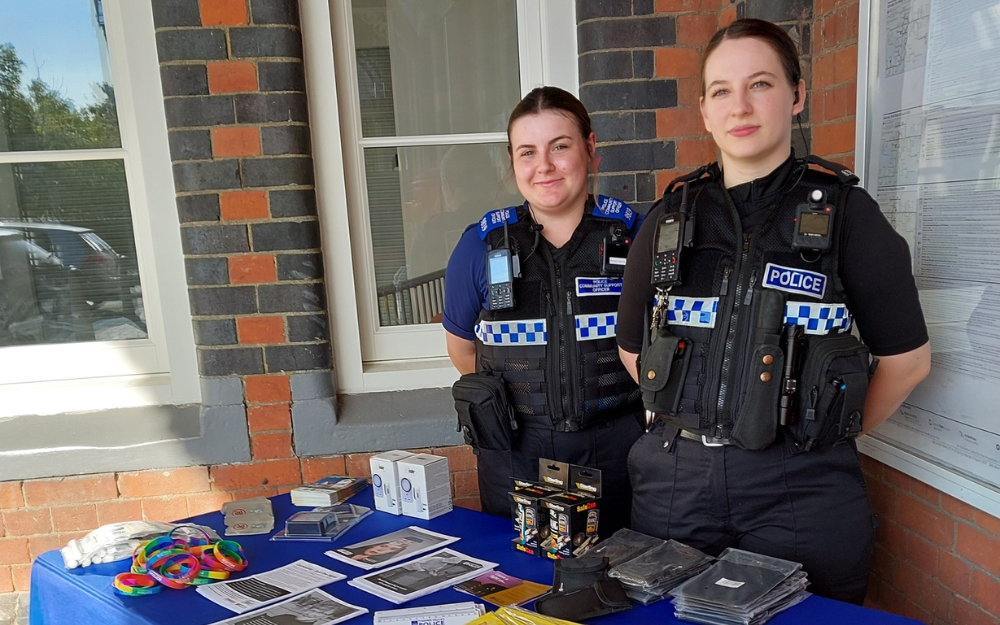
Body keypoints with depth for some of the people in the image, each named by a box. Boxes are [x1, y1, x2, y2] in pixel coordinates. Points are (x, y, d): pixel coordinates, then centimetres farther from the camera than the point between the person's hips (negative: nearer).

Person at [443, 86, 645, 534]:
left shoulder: (632, 234, -5)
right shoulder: (481, 246, -4)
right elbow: (462, 347, 10)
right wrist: (492, 400, 5)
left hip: (617, 447, 0)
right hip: (516, 452, 1)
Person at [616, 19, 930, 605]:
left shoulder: (843, 210, -2)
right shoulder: (672, 216, 5)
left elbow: (907, 358, 3)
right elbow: (634, 349, 14)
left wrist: (829, 433, 8)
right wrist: (692, 421, 8)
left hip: (799, 490, -2)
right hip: (675, 480, 3)